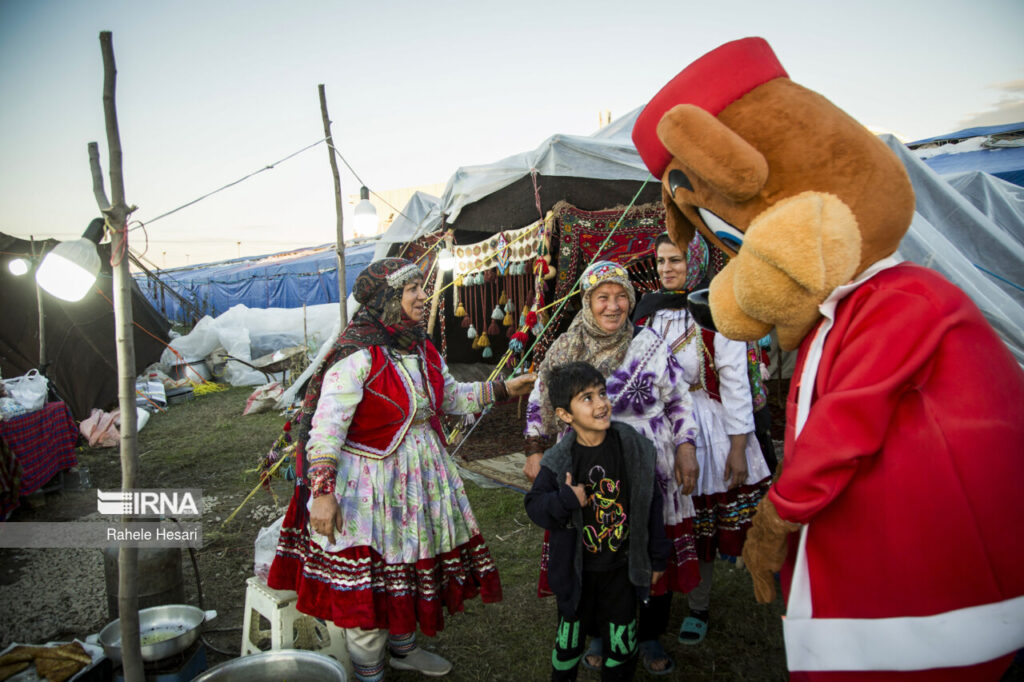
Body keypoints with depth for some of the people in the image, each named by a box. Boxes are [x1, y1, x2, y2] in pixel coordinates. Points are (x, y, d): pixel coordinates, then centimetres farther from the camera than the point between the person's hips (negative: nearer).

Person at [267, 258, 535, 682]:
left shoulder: (423, 351, 5)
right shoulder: (357, 356, -20)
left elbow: (453, 397, 17)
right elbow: (326, 427, -24)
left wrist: (504, 389, 12)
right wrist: (323, 491, -29)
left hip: (420, 477, 8)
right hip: (370, 483, -8)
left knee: (412, 566, 21)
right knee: (369, 582, 5)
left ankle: (403, 647, 44)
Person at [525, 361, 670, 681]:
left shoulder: (635, 448, -11)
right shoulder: (558, 461, -15)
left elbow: (651, 505, -2)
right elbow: (534, 505, -8)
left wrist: (657, 558, 4)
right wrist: (565, 500, -27)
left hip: (622, 567, 1)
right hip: (575, 569, -1)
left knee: (622, 641, 15)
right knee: (570, 638, 18)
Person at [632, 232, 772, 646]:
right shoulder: (648, 310, 6)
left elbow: (735, 381, -10)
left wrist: (739, 446, -12)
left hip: (706, 426, -3)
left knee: (699, 520, 7)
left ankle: (698, 608, 26)